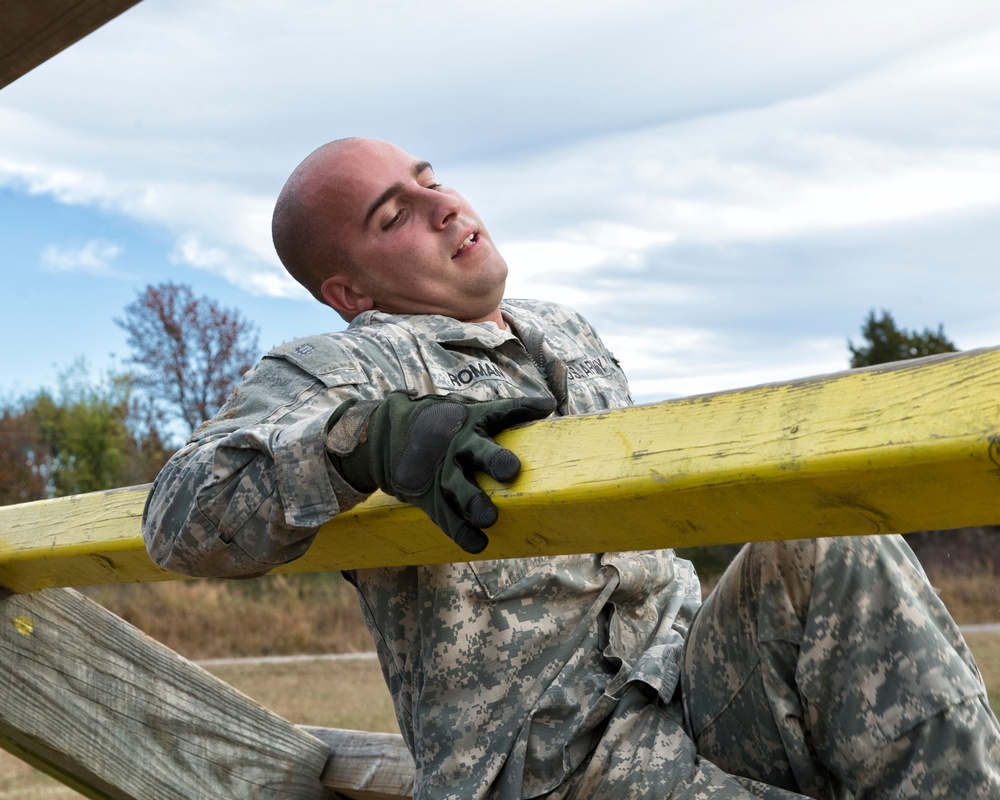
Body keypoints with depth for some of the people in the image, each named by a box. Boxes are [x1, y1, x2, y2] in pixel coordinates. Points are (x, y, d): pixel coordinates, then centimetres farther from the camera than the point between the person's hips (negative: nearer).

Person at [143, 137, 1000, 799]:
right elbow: (186, 517, -16)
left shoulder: (566, 333, 23)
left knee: (833, 551, -22)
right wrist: (378, 434, -31)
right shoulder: (334, 374, 0)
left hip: (695, 688, 6)